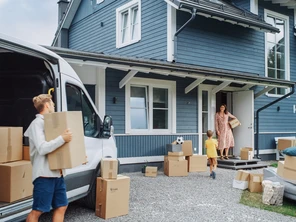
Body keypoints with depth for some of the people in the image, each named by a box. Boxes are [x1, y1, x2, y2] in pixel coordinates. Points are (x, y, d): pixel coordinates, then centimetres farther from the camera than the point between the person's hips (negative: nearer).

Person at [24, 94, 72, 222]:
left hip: (57, 174, 9)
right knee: (37, 211, -2)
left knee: (61, 206, 12)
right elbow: (42, 148, -22)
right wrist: (62, 138, -27)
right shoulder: (37, 123, -10)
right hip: (44, 175, -9)